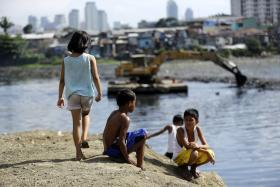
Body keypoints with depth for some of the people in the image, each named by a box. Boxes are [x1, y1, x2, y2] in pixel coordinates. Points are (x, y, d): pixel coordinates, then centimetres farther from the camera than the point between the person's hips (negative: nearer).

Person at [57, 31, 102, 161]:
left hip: (72, 94, 1)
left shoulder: (66, 60, 0)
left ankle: (78, 153, 5)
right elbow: (95, 78, -6)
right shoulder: (90, 59, -6)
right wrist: (99, 93, 4)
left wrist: (60, 97, 8)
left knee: (76, 122, 6)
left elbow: (62, 80, 1)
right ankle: (84, 138, 5)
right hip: (87, 93, -1)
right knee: (85, 115, 27)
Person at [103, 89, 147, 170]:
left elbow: (105, 134, 16)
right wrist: (127, 158, -13)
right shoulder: (125, 118, -16)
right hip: (116, 151, -9)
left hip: (108, 150, 9)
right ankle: (140, 165, 1)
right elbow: (121, 141, -21)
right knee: (143, 134, -3)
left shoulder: (113, 113, 10)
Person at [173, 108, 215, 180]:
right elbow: (187, 146, -30)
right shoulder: (180, 130, -21)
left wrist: (198, 146, -37)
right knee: (194, 152, -36)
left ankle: (193, 168, 7)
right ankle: (184, 168, -6)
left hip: (191, 156, 6)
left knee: (210, 153, -14)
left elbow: (206, 146, -12)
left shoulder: (197, 129, -6)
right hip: (179, 158, -6)